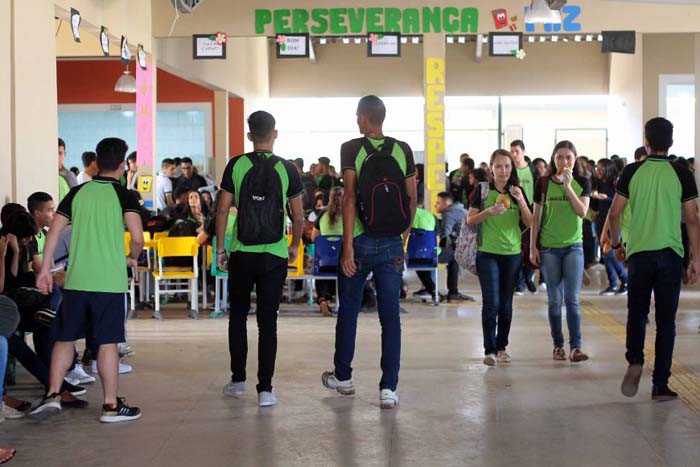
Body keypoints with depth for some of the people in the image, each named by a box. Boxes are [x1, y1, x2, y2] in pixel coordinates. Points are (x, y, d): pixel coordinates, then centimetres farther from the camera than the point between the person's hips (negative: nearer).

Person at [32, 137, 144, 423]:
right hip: (109, 281, -3)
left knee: (65, 338, 14)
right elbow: (137, 238, -14)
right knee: (108, 342, 1)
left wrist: (45, 270, 8)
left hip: (75, 280, 3)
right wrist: (132, 258, 6)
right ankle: (111, 405, 6)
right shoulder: (124, 195, -3)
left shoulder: (78, 192, 8)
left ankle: (53, 394, 10)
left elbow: (54, 231, 4)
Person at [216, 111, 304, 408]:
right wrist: (295, 246, 18)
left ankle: (238, 380, 21)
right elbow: (298, 217, 2)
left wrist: (220, 247, 7)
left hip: (241, 253, 0)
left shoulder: (236, 165, -3)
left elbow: (223, 210, -3)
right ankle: (265, 389, 1)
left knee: (238, 316, 16)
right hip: (275, 255, 0)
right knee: (268, 321, 3)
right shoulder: (287, 170, -2)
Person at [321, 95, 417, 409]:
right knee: (390, 316, 4)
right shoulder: (403, 150, 3)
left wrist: (348, 247, -14)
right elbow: (412, 198, 5)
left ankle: (342, 377, 29)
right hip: (392, 244, 2)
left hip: (361, 242, -2)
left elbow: (350, 197, -14)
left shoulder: (352, 149, -7)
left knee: (348, 312, 14)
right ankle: (388, 389, 1)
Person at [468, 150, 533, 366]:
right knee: (491, 303, -9)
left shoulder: (517, 191, 7)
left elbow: (529, 223, 4)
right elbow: (470, 220, -1)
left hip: (512, 254, 3)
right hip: (487, 253, -3)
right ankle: (489, 350, -5)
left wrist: (521, 202, -11)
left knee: (506, 304, 7)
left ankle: (501, 348, 17)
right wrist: (488, 212, -17)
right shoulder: (483, 190, 0)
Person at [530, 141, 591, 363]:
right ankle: (558, 346, 13)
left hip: (573, 247, 0)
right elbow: (536, 217, 5)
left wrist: (567, 186, -17)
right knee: (554, 300, 5)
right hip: (549, 248, 0)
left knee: (572, 299, -5)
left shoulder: (582, 183, 2)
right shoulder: (543, 184, 1)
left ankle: (576, 346, -4)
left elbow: (582, 212, -11)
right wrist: (533, 247, 0)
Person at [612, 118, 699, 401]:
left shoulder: (632, 172, -1)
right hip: (670, 253, -1)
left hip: (638, 252, 1)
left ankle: (634, 362, -7)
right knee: (666, 320, 5)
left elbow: (614, 213, 1)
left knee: (637, 313, 16)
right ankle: (660, 385, 7)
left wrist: (616, 244, 16)